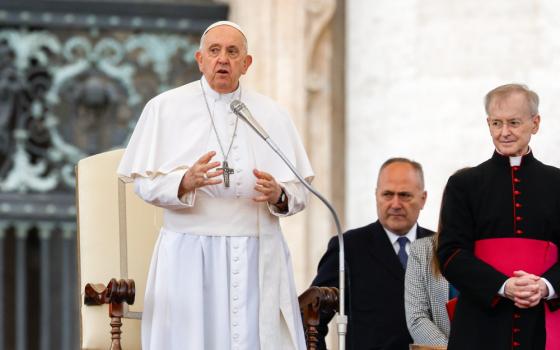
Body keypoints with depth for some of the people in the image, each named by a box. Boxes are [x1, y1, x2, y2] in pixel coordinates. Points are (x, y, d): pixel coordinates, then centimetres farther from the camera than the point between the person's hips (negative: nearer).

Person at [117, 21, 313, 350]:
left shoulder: (273, 114, 11)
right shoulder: (165, 107, 5)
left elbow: (300, 192, 9)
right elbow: (145, 182, 0)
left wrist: (279, 195, -14)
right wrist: (184, 183, -20)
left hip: (259, 257, 2)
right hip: (190, 255, -2)